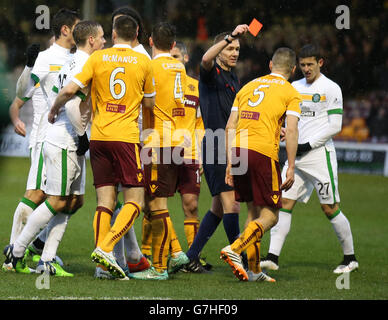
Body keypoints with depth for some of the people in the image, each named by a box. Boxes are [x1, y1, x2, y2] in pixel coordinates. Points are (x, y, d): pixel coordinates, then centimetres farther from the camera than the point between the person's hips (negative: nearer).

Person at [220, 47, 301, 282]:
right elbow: (291, 131, -7)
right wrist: (291, 168, -6)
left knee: (255, 211, 16)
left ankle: (254, 269, 15)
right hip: (263, 152, -6)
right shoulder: (290, 93, 5)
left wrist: (230, 163, 17)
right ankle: (235, 249, -21)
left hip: (238, 149, 6)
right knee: (270, 216, 1)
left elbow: (230, 126, 16)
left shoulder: (249, 86, 21)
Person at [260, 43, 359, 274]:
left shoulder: (331, 89, -4)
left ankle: (350, 258, 12)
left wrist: (308, 145, -12)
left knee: (330, 208, -2)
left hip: (320, 153, -6)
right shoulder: (294, 87, 14)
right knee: (284, 203, -5)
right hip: (296, 155, 6)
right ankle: (273, 257, -8)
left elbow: (335, 126, -9)